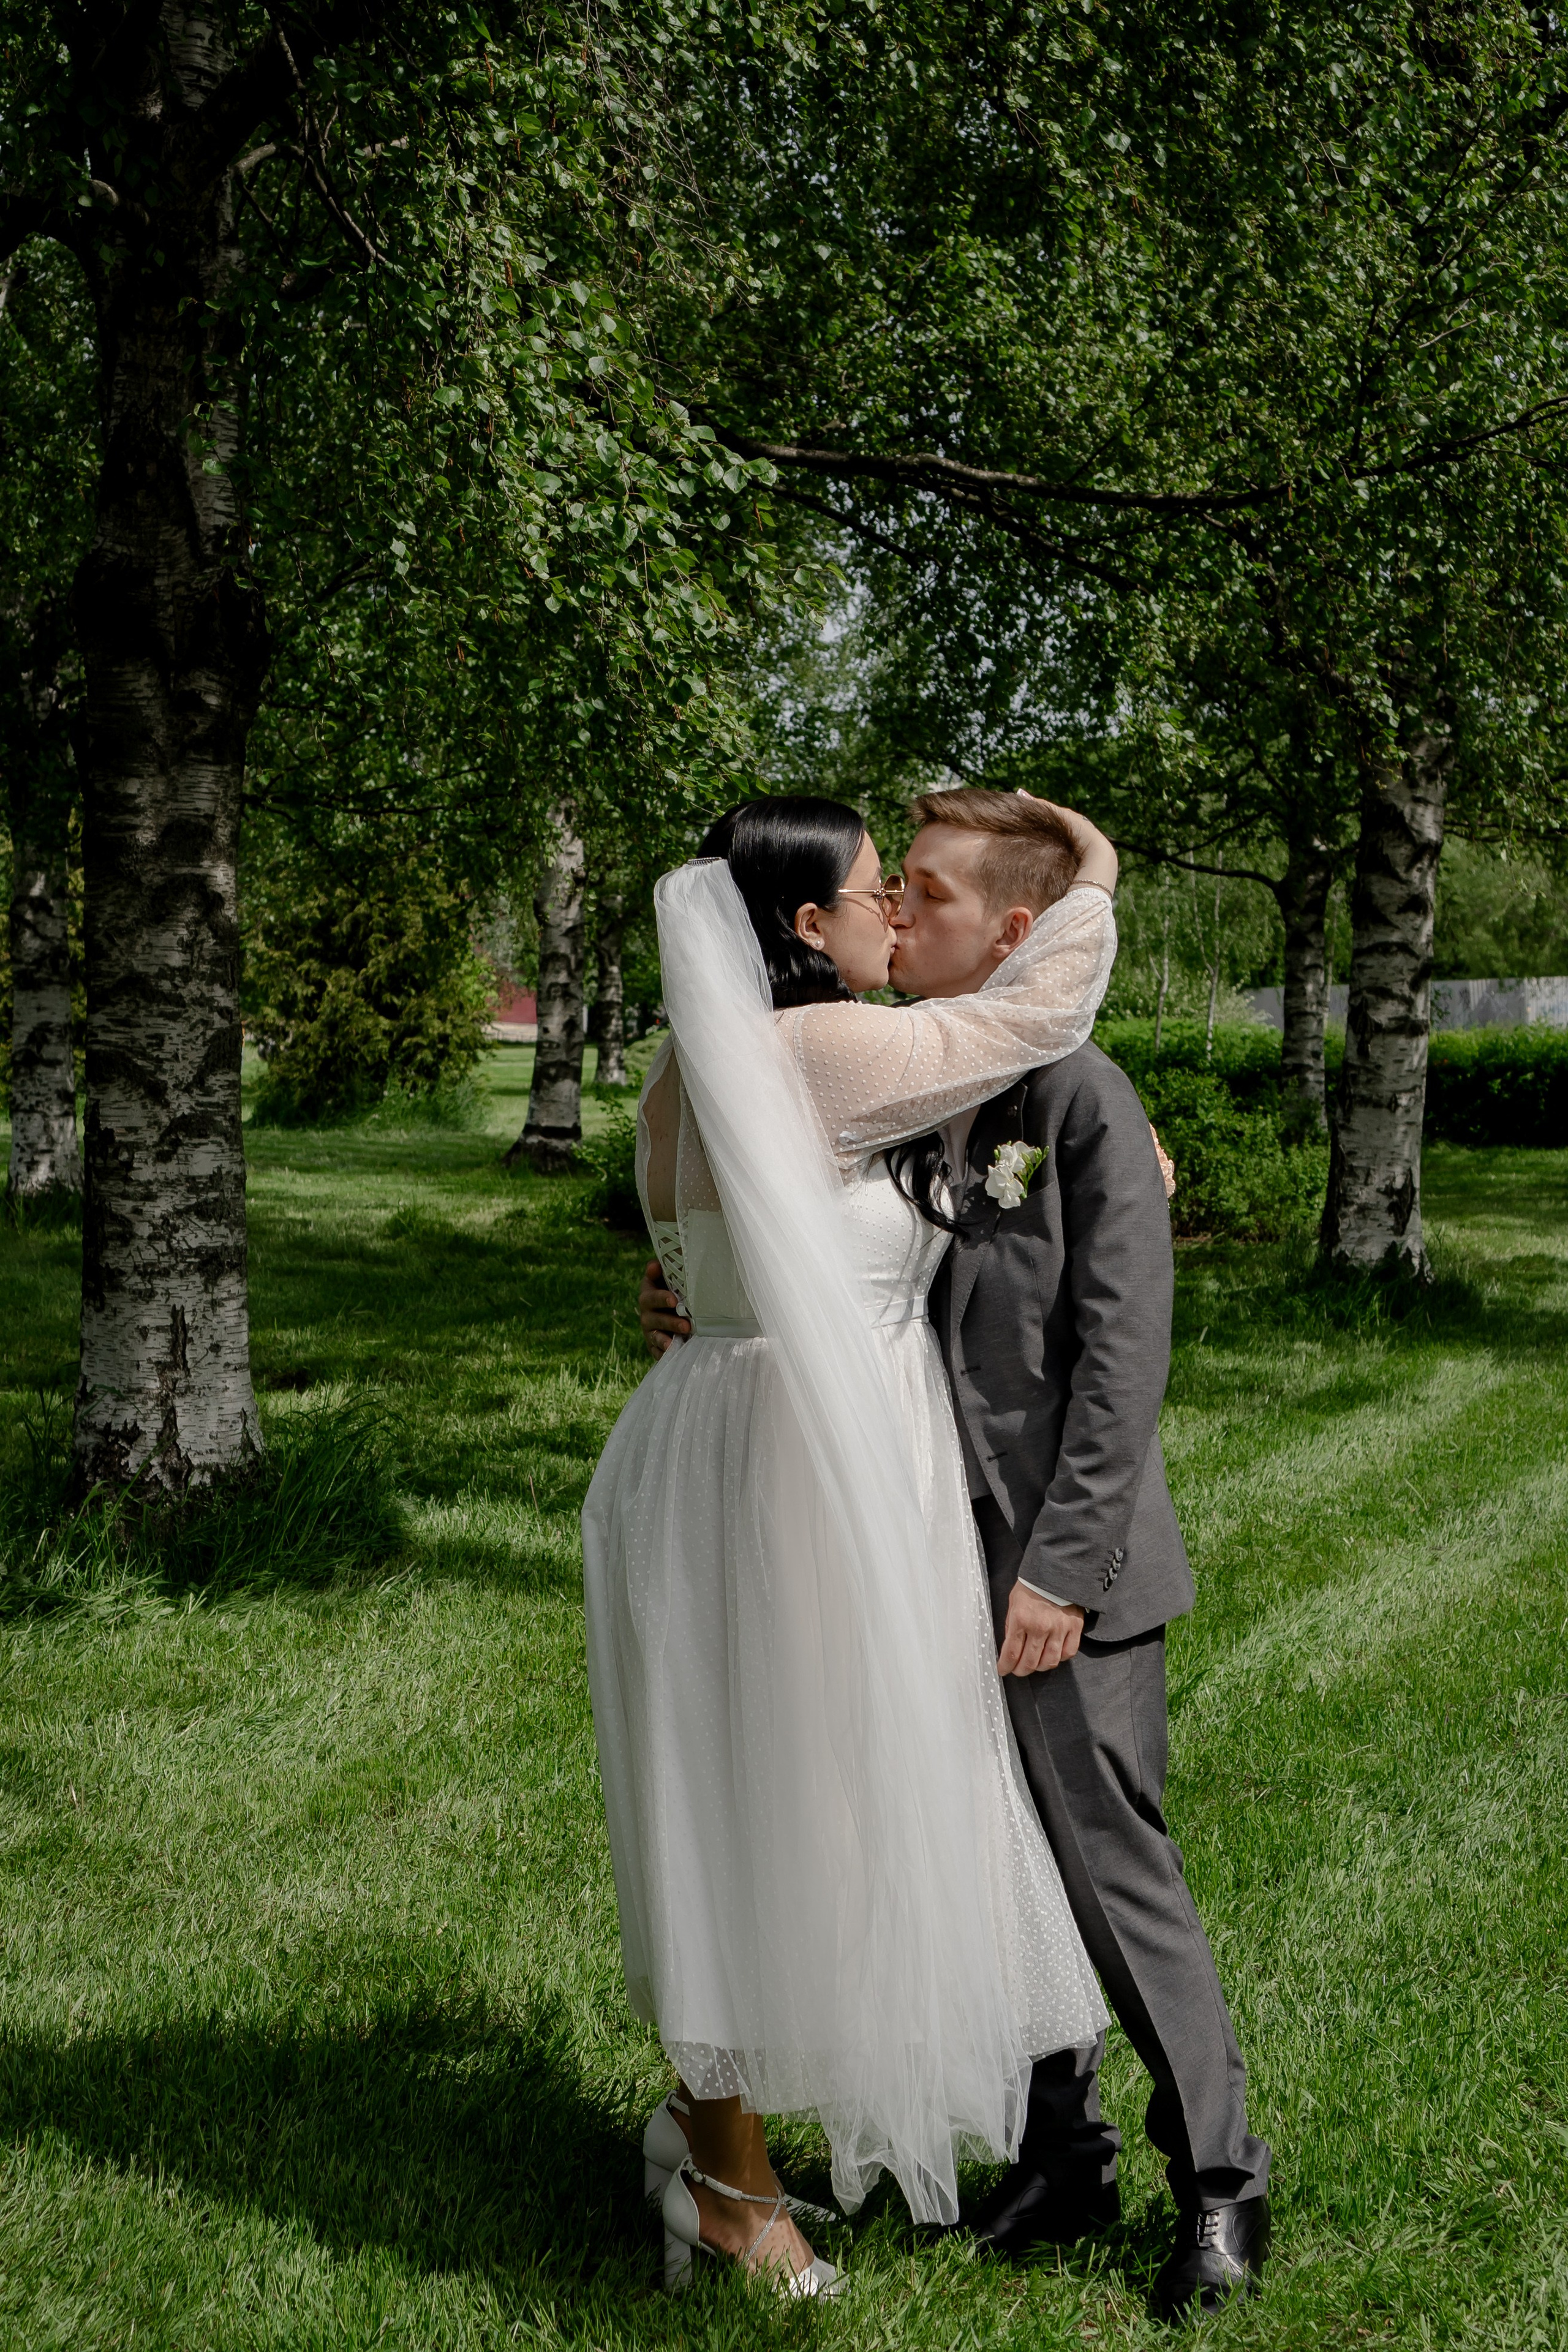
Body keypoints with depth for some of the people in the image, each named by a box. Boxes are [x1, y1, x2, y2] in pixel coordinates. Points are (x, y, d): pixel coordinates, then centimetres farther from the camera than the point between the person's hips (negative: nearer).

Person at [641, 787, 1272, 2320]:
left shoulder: (1085, 1102, -12)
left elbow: (1123, 1360, -15)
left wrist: (1061, 1568, -18)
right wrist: (705, 1318, 0)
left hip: (1063, 1570, -7)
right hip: (943, 1559, 7)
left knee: (1114, 1874, 1)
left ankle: (1219, 2182, 18)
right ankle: (1061, 2161, 30)